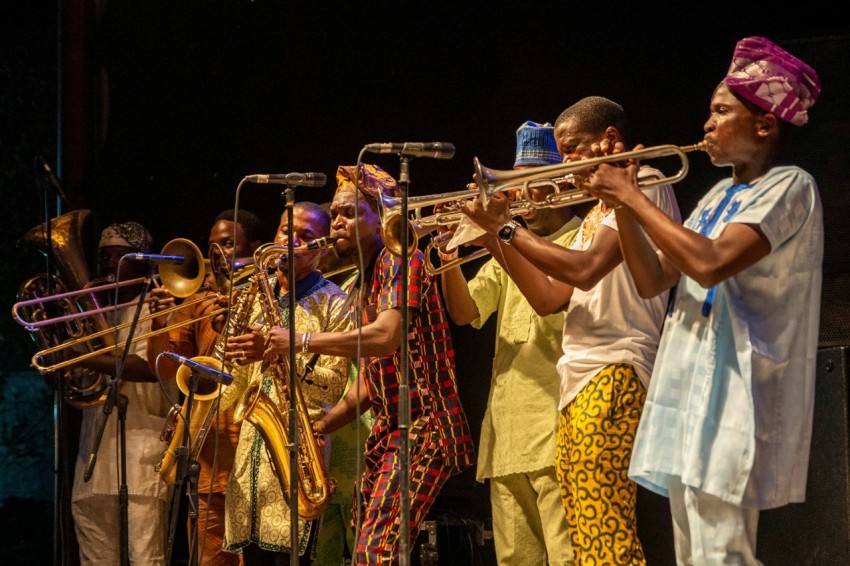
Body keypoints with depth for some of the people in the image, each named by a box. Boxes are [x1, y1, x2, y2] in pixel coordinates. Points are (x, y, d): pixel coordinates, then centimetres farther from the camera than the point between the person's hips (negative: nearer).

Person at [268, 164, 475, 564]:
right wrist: (318, 426, 9)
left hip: (423, 428, -9)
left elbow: (386, 337, -24)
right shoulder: (359, 287, 20)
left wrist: (300, 341, -21)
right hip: (387, 430, 9)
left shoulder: (399, 260, -7)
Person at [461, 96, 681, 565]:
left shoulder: (643, 185, -5)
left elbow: (586, 270, -19)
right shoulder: (598, 213, 25)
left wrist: (508, 228, -11)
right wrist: (498, 237, 10)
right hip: (580, 381, 10)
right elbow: (549, 299, 19)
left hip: (615, 373, -10)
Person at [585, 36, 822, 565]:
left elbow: (710, 264, -24)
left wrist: (634, 196, -16)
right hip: (688, 384, 9)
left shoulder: (789, 186, -8)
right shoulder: (721, 195, 17)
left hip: (733, 391, -9)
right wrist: (622, 205, 3)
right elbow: (653, 281, 15)